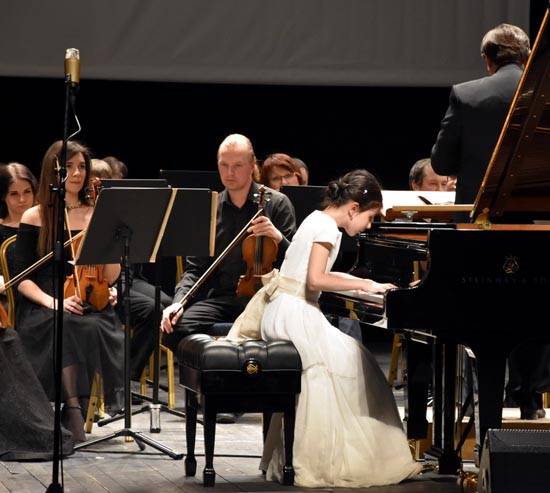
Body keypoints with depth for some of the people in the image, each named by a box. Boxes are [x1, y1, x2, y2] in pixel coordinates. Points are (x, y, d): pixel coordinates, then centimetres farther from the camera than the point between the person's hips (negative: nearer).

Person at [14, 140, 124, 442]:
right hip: (42, 310, -2)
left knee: (91, 327, -34)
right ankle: (76, 409, -34)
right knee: (70, 326, -36)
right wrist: (51, 301, -16)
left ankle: (75, 410, -26)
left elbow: (111, 277, 7)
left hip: (91, 306, 2)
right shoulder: (35, 218, 8)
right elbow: (22, 278, 2)